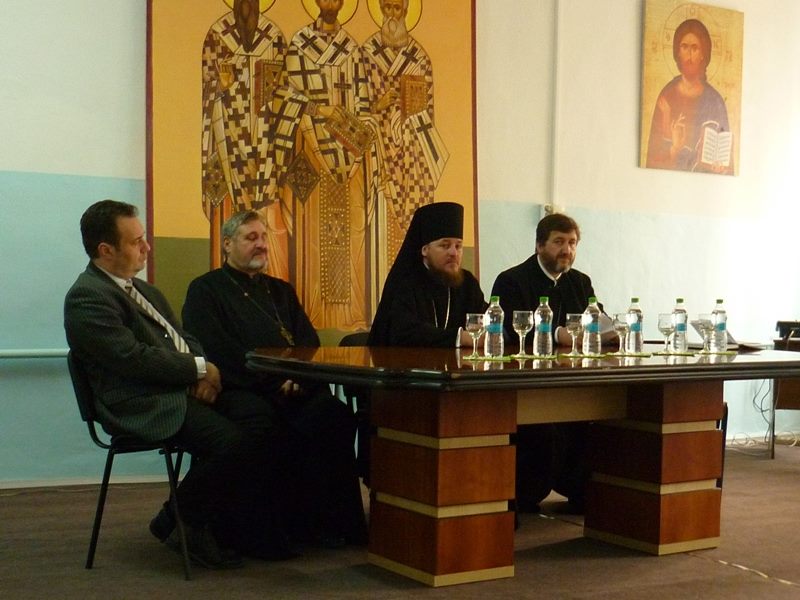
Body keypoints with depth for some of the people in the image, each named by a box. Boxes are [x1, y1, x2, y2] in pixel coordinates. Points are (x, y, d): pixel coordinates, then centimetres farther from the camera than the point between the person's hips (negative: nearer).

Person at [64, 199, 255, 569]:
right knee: (233, 442, -27)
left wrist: (203, 375, -2)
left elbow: (183, 339, 20)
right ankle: (179, 523, -4)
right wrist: (200, 369, -11)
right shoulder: (87, 298, -10)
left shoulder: (141, 289, 21)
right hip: (143, 406, -10)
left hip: (184, 388, 10)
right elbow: (134, 359, -19)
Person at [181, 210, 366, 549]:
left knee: (336, 416, -27)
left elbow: (309, 344, 20)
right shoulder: (205, 290, 11)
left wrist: (300, 378, -4)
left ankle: (330, 520, -23)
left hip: (295, 391, 5)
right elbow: (219, 354, -4)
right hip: (240, 391, -4)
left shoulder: (281, 291, 29)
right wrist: (276, 381, -12)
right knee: (265, 424, -38)